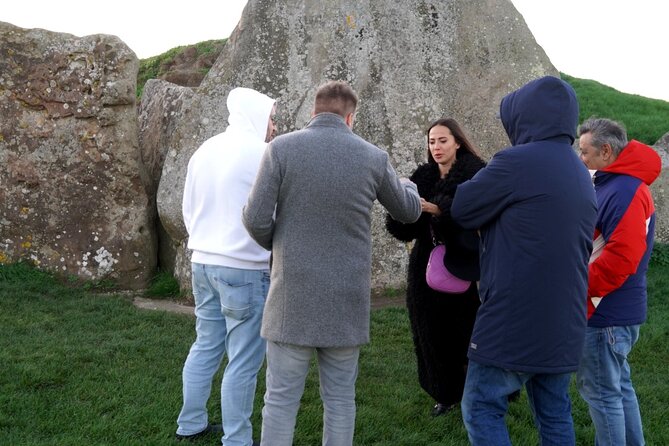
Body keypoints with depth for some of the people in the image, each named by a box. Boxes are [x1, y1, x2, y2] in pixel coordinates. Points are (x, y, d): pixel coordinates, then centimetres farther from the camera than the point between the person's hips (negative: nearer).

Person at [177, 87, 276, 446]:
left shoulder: (204, 151, 11)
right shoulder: (260, 152, -12)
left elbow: (188, 209, 16)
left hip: (203, 262, 8)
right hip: (243, 267, -8)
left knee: (206, 346, 19)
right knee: (244, 360, 0)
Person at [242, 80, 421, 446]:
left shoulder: (281, 148, -6)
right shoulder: (373, 158, 0)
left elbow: (256, 219, -9)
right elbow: (409, 212, 16)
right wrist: (407, 186, 40)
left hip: (294, 295, -1)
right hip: (347, 298, 2)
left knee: (281, 399, 5)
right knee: (340, 399, 12)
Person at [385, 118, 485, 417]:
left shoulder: (475, 173, -4)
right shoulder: (422, 177, 10)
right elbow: (405, 229, 5)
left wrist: (438, 210, -28)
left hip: (462, 268, -5)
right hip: (427, 268, 5)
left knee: (465, 333, -3)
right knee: (433, 333, 6)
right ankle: (445, 394, 21)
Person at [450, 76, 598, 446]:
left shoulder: (517, 162, -14)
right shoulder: (580, 173, 13)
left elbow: (462, 210, -3)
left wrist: (484, 179, 15)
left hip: (514, 320, -8)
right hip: (563, 321, 8)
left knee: (482, 409, 3)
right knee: (554, 412, 15)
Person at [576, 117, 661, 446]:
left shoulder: (625, 192, -20)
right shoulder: (613, 184, 13)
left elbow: (621, 258, -27)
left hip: (606, 312, -10)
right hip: (617, 309, 10)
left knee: (601, 392, -1)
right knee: (618, 386, 19)